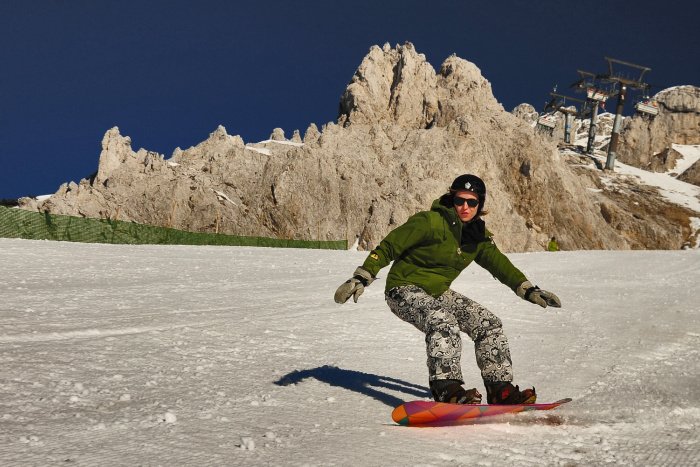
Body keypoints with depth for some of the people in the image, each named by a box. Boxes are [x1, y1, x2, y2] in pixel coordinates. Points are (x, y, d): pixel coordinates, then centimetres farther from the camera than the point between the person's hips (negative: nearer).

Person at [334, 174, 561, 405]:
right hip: (405, 289, -7)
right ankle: (447, 389, -41)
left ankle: (500, 388, -1)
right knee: (443, 321, -35)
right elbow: (389, 247, -17)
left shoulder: (478, 236, 3)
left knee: (488, 323, -3)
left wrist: (529, 290, 10)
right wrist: (361, 278, -22)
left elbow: (499, 263, 16)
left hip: (438, 293, 8)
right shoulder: (430, 222, -19)